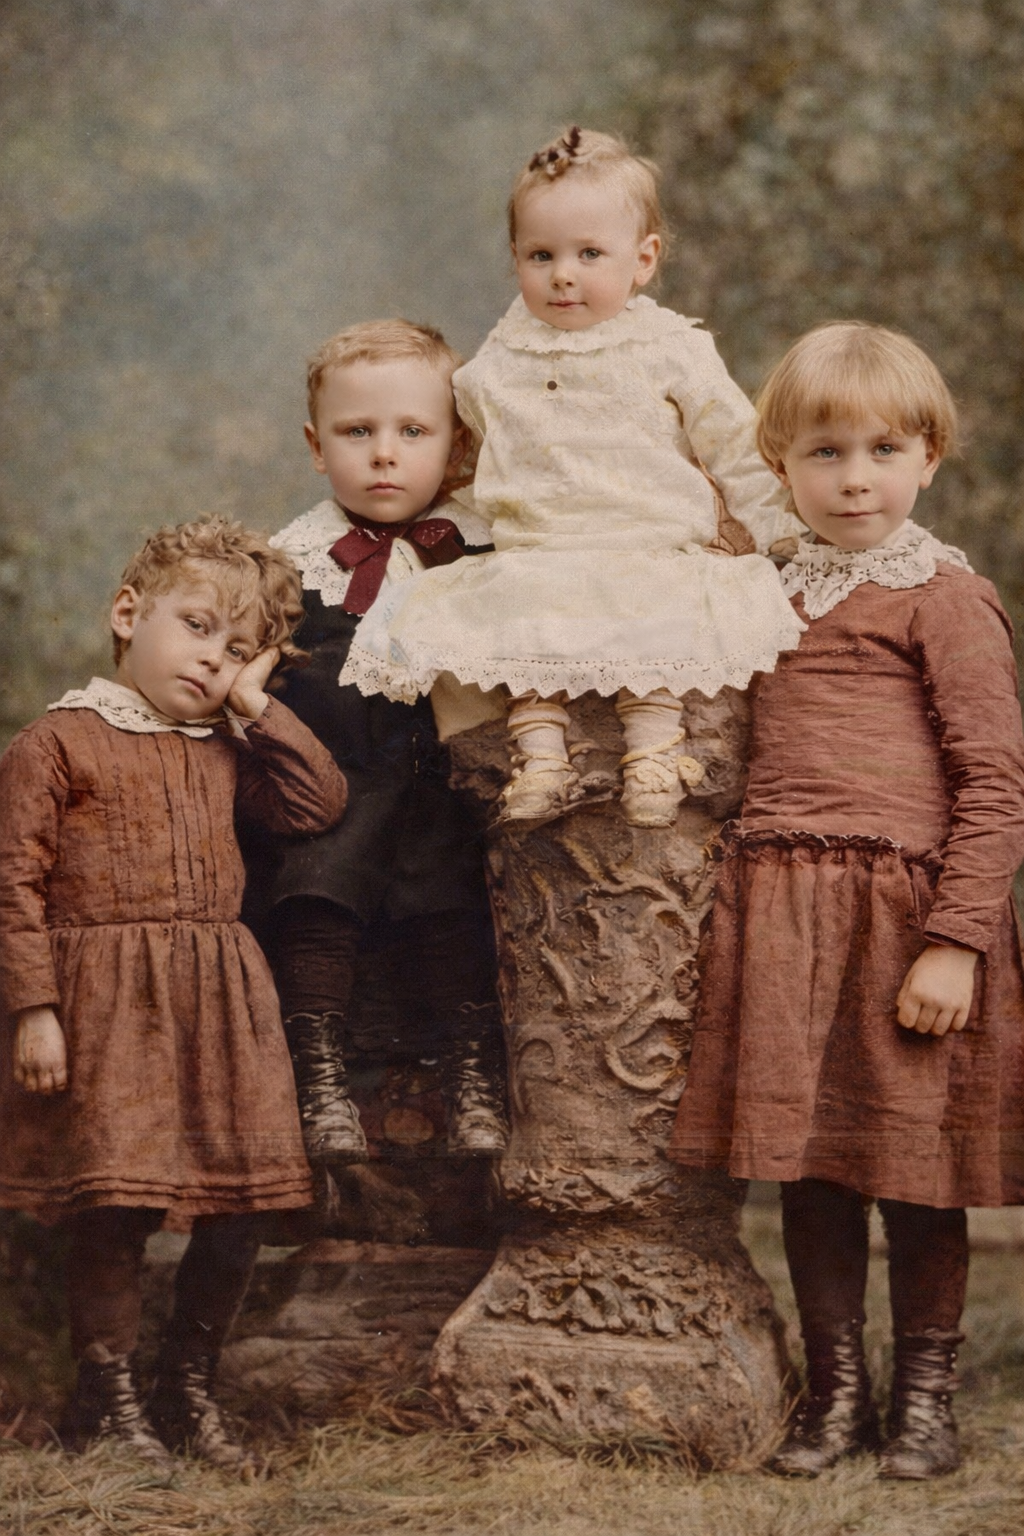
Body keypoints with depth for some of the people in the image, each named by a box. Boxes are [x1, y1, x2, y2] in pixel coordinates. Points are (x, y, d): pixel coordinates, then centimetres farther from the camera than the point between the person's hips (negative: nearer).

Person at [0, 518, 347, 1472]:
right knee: (115, 1206, -6)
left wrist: (255, 706, 8)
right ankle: (105, 1400, 11)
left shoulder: (224, 751, 18)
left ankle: (189, 1387, 22)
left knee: (239, 1208, 4)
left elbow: (320, 804, 9)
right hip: (106, 1008, -6)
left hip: (219, 1004, 6)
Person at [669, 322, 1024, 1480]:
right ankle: (834, 1389, 23)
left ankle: (924, 1395, 20)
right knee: (807, 1161, 9)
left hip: (901, 907, -5)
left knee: (911, 1159, 4)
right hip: (780, 915, 5)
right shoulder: (771, 596, 13)